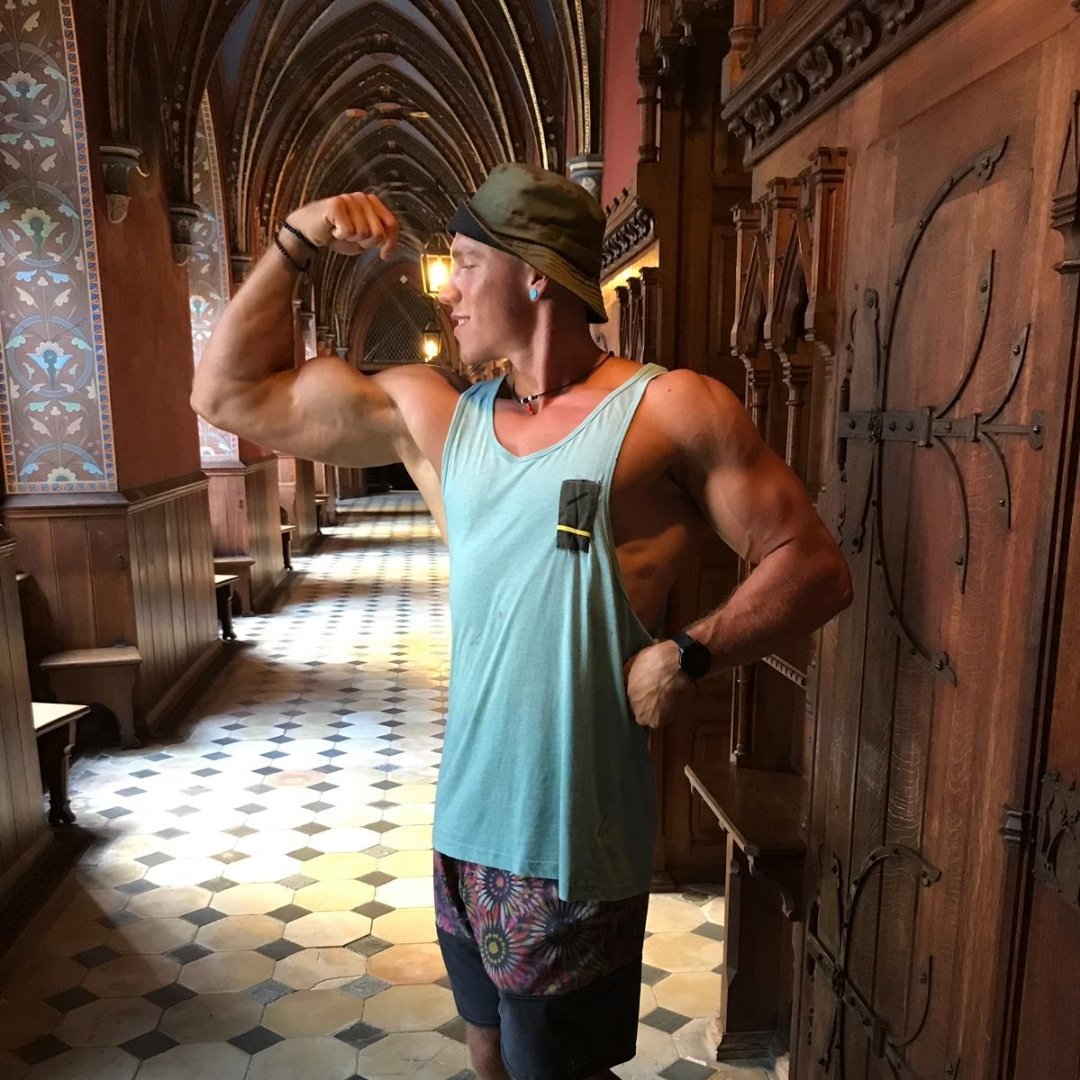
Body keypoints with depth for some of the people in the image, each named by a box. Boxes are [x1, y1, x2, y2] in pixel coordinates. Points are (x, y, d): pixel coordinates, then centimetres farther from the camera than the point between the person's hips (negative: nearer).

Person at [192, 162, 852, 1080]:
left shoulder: (671, 409, -8)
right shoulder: (434, 412, 7)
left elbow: (814, 565, -9)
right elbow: (232, 394, 11)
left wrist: (688, 655, -22)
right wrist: (294, 243, 5)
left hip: (575, 840, -5)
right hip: (466, 822, 5)